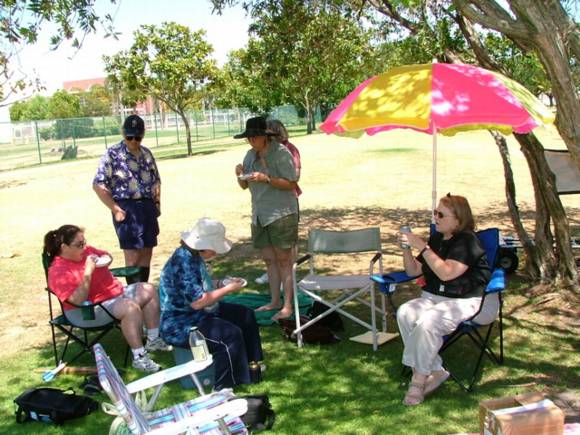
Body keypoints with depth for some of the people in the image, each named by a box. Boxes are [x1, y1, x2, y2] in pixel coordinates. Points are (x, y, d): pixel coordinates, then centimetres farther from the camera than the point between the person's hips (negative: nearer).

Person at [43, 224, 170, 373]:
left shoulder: (84, 250, 3)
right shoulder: (58, 272, -20)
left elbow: (107, 256, 22)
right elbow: (79, 299, -29)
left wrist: (105, 259, -2)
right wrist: (88, 272, -30)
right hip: (89, 310, -9)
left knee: (148, 290, 2)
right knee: (130, 307, -32)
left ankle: (153, 340, 7)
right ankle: (139, 358, -25)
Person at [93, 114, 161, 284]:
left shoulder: (146, 153, 12)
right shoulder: (113, 154, -7)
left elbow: (156, 181, 22)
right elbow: (98, 185, -10)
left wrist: (157, 202, 9)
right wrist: (115, 209, -13)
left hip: (148, 207, 6)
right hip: (127, 209, -6)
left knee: (147, 253, 10)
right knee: (133, 255, -5)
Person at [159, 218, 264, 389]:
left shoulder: (194, 255, 4)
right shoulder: (183, 263, -27)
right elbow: (197, 301, -30)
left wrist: (222, 283, 1)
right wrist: (228, 289, -20)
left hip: (198, 314, 11)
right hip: (180, 325, -11)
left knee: (245, 316, 9)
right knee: (231, 335, -25)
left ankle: (248, 364, 21)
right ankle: (224, 388, -13)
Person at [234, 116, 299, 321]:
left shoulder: (281, 153, -10)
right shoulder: (250, 155, 10)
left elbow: (291, 184, -13)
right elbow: (244, 185, 15)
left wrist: (267, 179, -23)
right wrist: (240, 175, -7)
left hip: (282, 214, -7)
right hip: (260, 215, 7)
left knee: (283, 260, -4)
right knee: (269, 260, 10)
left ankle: (287, 305, 1)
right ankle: (275, 301, 20)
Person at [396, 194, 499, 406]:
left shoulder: (467, 240, -11)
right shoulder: (436, 239, 14)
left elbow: (446, 273, -24)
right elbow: (414, 271, 17)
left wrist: (422, 247, -23)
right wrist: (406, 249, 0)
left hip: (469, 300, -7)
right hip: (435, 297, 8)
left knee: (428, 321, -33)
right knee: (405, 313, -22)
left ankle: (419, 378, -14)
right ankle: (435, 371, -15)